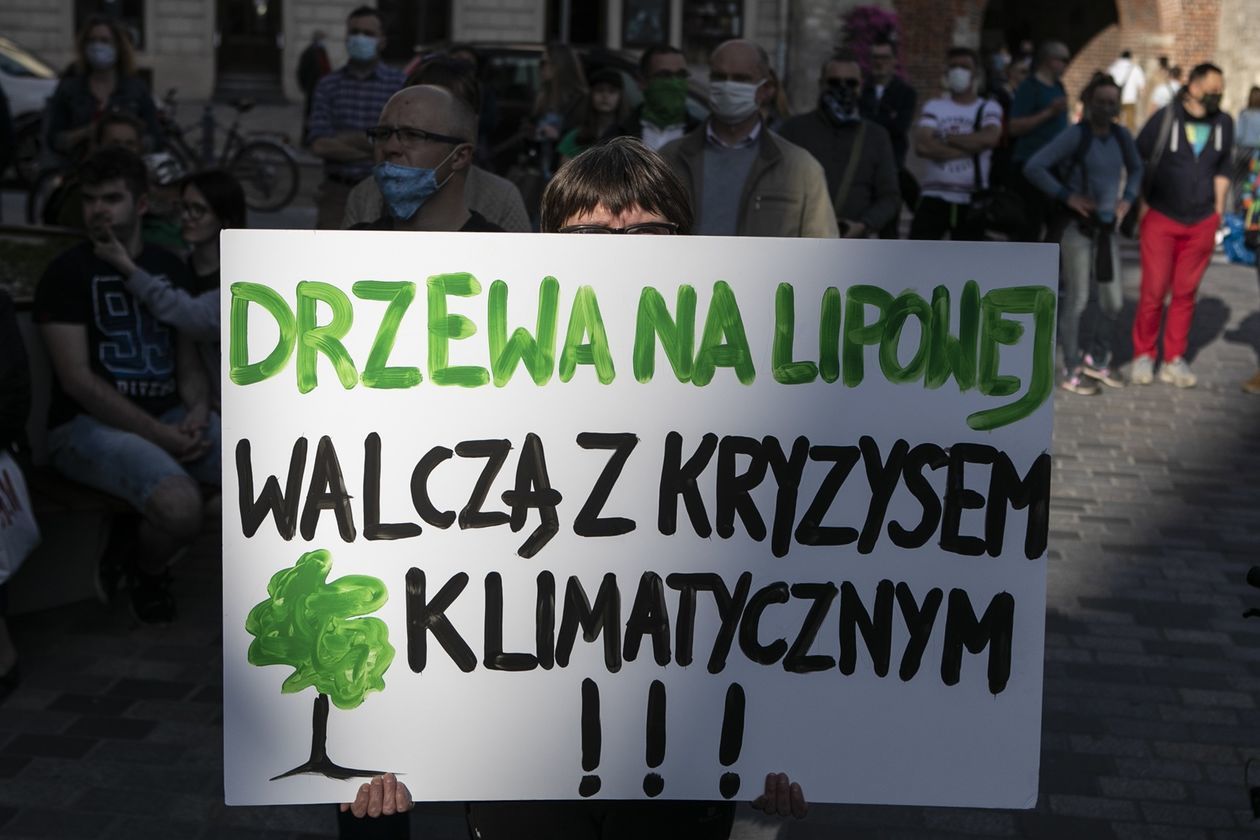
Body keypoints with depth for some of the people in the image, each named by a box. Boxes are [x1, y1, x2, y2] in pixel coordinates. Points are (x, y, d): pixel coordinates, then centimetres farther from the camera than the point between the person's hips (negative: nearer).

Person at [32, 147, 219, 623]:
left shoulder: (169, 268, 14)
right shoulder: (69, 272, -2)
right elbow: (77, 380, -10)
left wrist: (197, 412, -7)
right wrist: (160, 435, -17)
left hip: (170, 418, 5)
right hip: (87, 424, -5)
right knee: (181, 508, -34)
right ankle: (146, 573, 2)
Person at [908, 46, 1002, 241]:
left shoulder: (988, 108, 5)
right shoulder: (934, 106, 6)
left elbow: (989, 138, -18)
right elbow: (922, 146, -12)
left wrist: (948, 138, -10)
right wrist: (970, 148, -11)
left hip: (971, 202, 0)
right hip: (934, 197, 0)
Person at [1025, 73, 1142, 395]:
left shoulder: (1121, 135, 5)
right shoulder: (1076, 135, -13)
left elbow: (1136, 167, 25)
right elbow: (1034, 166, -19)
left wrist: (1128, 198, 9)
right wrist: (1067, 196, -18)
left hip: (1107, 227, 6)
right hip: (1077, 227, -6)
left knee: (1114, 302, 9)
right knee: (1076, 299, -1)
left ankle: (1097, 360, 29)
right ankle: (1071, 372, 10)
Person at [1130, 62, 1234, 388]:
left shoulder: (1223, 123, 3)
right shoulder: (1165, 118, -8)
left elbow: (1223, 168, 15)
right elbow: (1136, 159, -2)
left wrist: (1218, 210, 14)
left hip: (1202, 224, 3)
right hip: (1161, 220, -3)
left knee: (1185, 293, 6)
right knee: (1153, 292, -3)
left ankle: (1174, 360, 16)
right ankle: (1143, 355, 12)